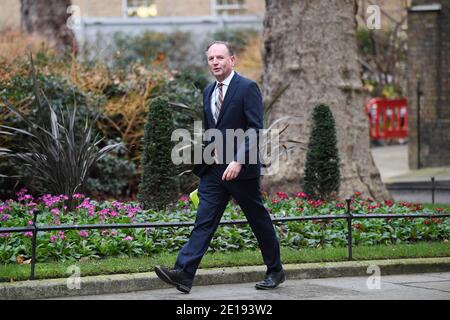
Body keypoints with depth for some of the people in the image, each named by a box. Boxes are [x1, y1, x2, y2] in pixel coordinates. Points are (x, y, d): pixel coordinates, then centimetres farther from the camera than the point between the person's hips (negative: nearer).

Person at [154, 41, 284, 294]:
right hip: (213, 169, 6)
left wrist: (238, 161, -25)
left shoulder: (247, 88, -9)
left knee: (259, 220, 7)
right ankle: (184, 273, -15)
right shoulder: (209, 91, 13)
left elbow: (255, 129, -16)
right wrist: (203, 163, 16)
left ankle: (275, 271, 23)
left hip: (241, 168, -6)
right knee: (204, 221, -5)